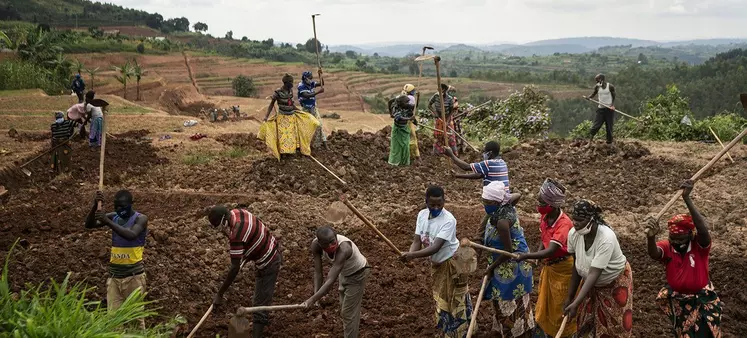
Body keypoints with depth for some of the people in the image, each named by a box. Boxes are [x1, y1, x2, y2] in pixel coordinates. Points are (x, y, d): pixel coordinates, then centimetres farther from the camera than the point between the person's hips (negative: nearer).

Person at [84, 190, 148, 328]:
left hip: (133, 276, -4)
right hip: (114, 276, 4)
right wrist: (95, 206, -18)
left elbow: (131, 235, -26)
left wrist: (107, 221, -27)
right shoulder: (113, 217, 8)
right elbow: (89, 225, -2)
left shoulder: (140, 218, -7)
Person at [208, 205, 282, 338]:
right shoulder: (237, 212, -8)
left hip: (269, 263, -10)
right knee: (263, 293, 30)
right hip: (272, 252, 10)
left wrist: (219, 294, -26)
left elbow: (235, 268, -32)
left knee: (260, 303, -7)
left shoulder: (237, 234, -34)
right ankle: (263, 319, 50)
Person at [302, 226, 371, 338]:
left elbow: (331, 281, -48)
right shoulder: (316, 245, -29)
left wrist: (312, 299, -50)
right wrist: (316, 295, -31)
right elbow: (317, 272, -22)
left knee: (349, 311, 2)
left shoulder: (343, 248, -45)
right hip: (345, 272, 7)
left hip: (357, 274, -7)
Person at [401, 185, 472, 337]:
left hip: (452, 263, -7)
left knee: (456, 301, 6)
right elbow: (417, 240, -11)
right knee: (441, 300, 20)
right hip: (436, 263, 7)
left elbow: (435, 247, -34)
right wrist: (409, 253, -32)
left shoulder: (448, 220, -29)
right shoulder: (422, 215, -8)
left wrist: (413, 255, -44)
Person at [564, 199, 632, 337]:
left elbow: (594, 274, -38)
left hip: (615, 282, -4)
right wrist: (570, 296, -7)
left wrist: (576, 304, -40)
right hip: (591, 281, 5)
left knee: (613, 324, 9)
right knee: (586, 319, 13)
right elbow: (577, 266, -10)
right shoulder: (573, 234, -23)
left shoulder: (606, 238, -38)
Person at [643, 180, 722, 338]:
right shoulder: (667, 247, -17)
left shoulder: (700, 245, -23)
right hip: (676, 301, 3)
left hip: (701, 303, -3)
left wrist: (687, 199, -57)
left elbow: (703, 228, -45)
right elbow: (653, 253, -41)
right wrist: (651, 237, -66)